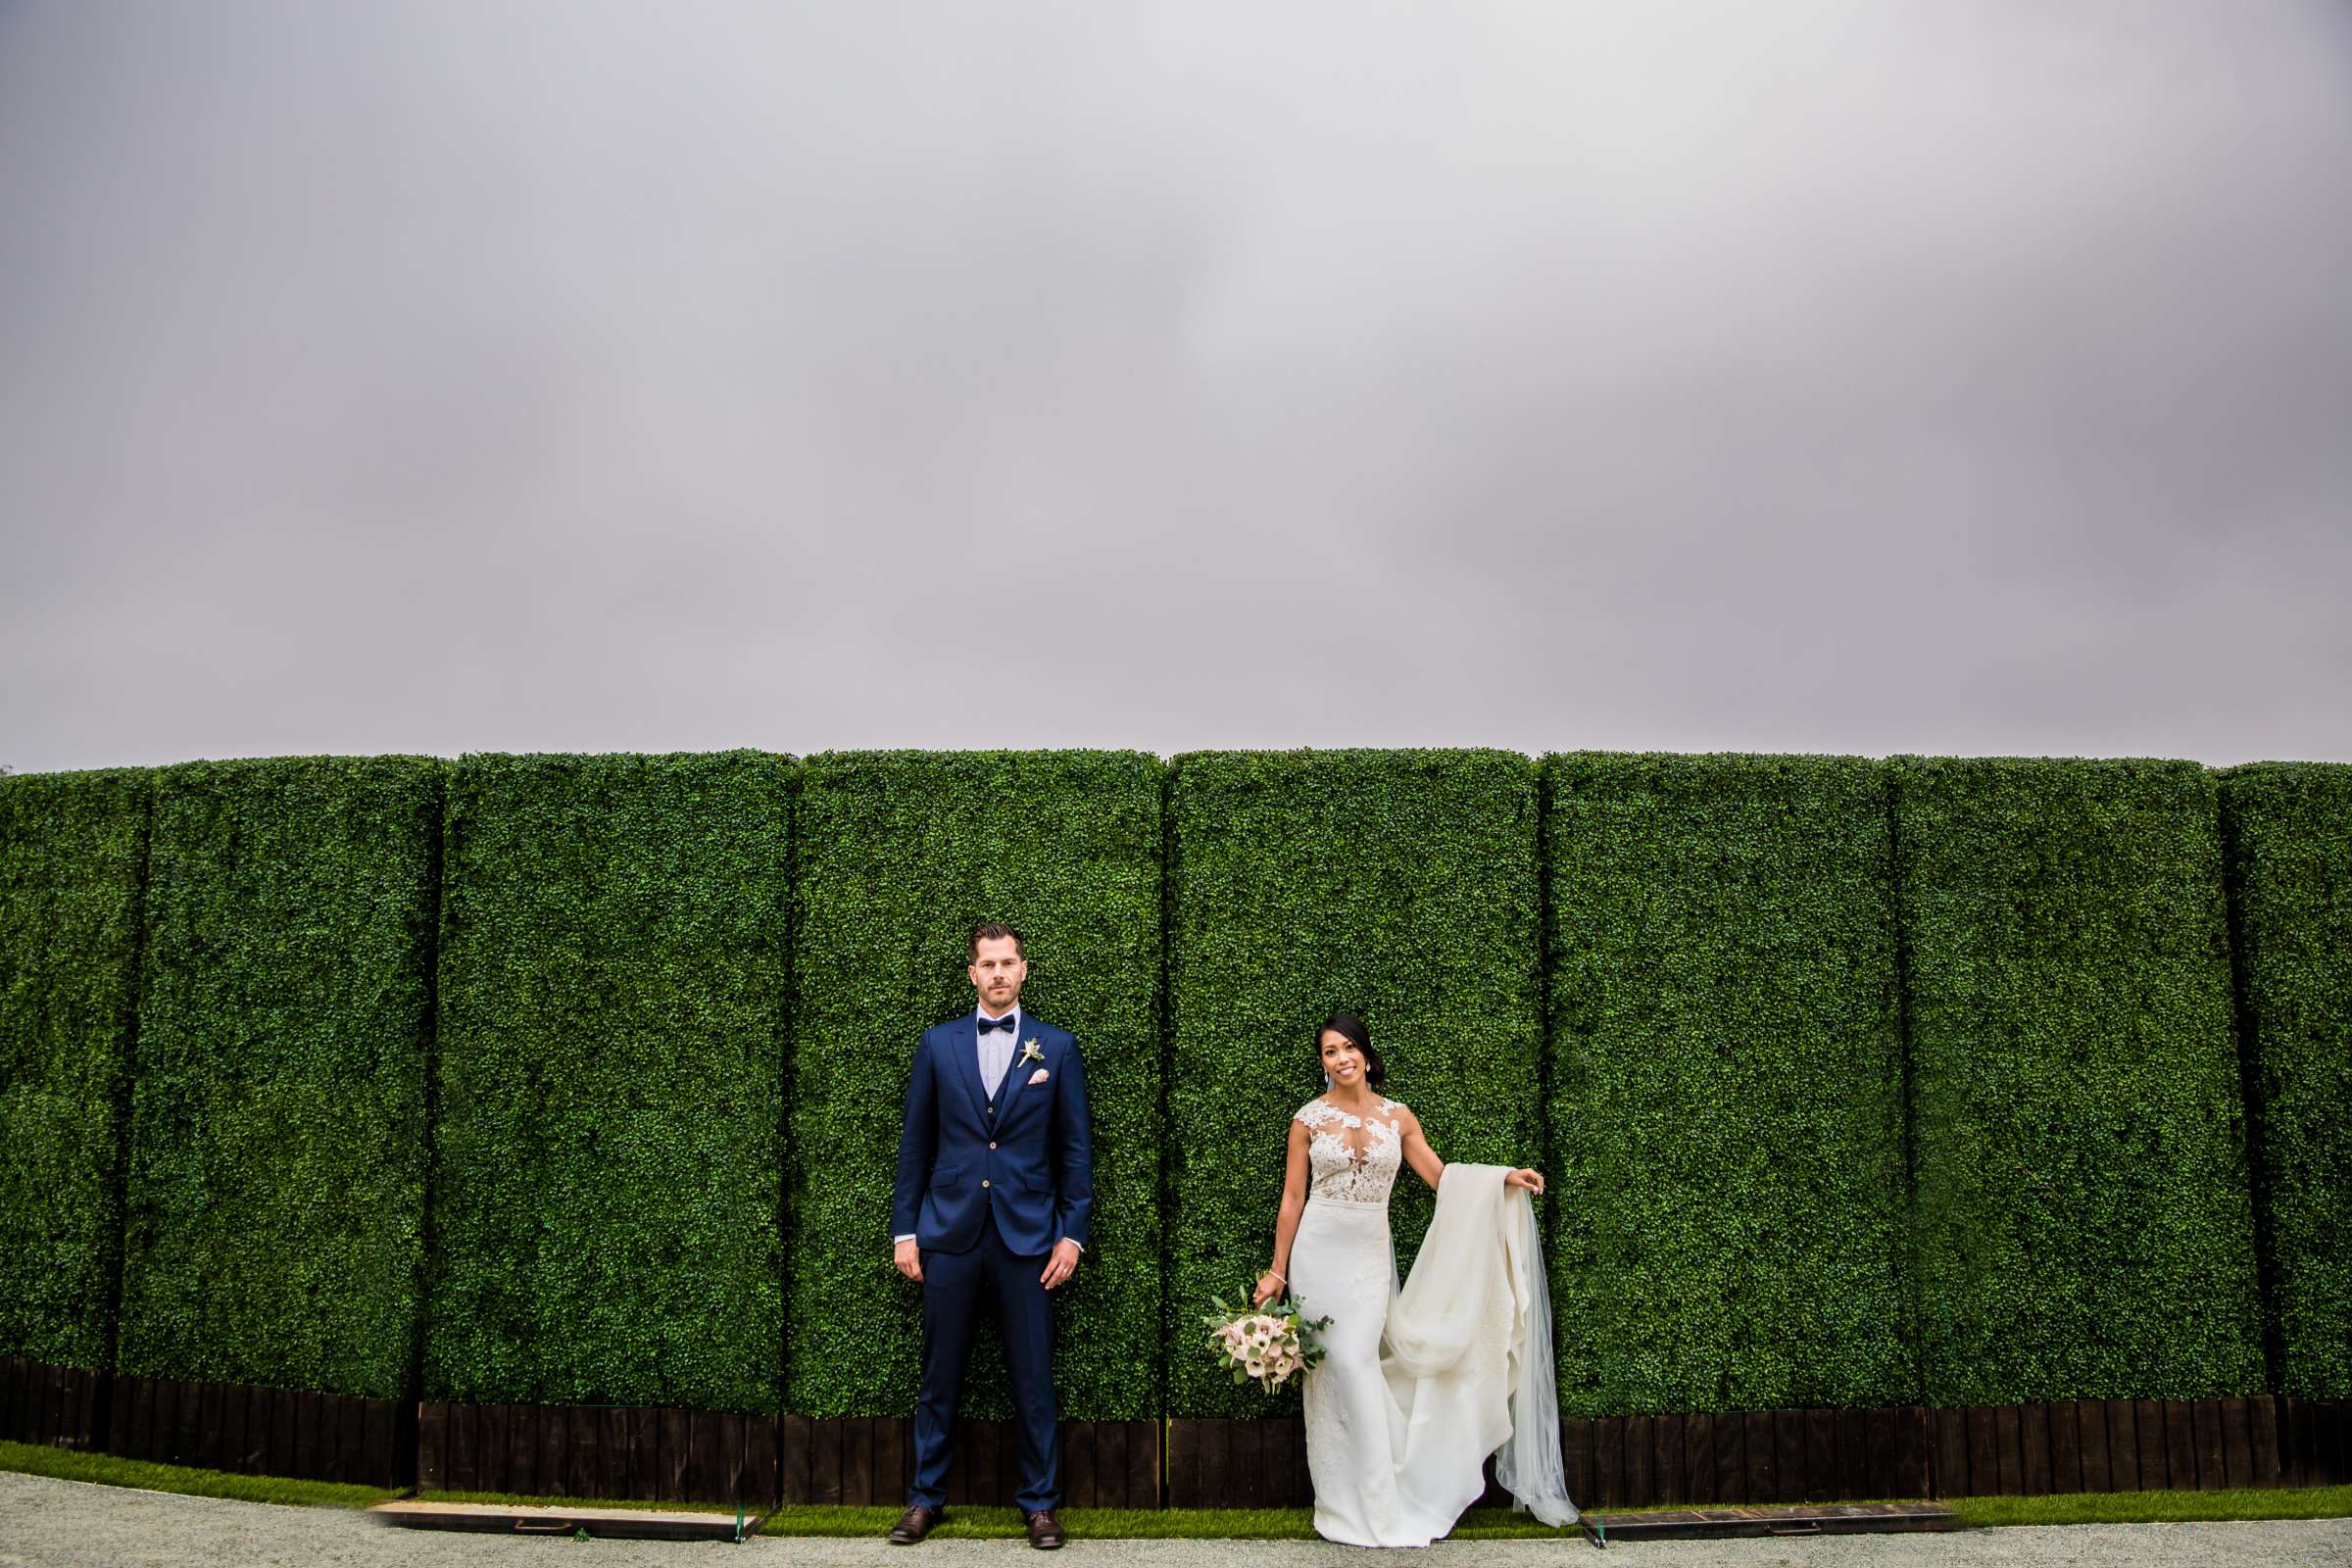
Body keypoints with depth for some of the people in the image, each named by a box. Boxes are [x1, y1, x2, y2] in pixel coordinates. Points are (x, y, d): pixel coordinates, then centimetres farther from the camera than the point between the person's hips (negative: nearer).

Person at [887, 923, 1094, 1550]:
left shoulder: (1056, 1046, 4)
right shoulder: (938, 1044, 7)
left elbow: (1075, 1148, 4)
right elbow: (915, 1143, 9)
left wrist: (1072, 1234, -2)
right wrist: (904, 1229, 4)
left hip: (1027, 1235, -1)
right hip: (949, 1233, 1)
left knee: (1033, 1379, 4)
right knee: (939, 1376, 8)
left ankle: (1040, 1503, 17)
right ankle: (926, 1498, 22)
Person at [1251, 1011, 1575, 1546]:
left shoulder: (1397, 1116, 4)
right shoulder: (1309, 1117, -1)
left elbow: (1441, 1176, 5)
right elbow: (1292, 1197, 2)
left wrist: (1504, 1179, -9)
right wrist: (1277, 1271, 2)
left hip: (1371, 1255, 1)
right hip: (1319, 1251, -1)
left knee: (1356, 1366, -5)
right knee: (1335, 1368, -4)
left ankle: (1371, 1503, 11)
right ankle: (1352, 1507, 8)